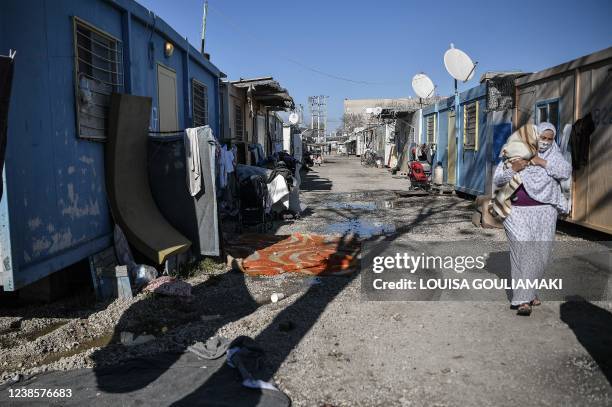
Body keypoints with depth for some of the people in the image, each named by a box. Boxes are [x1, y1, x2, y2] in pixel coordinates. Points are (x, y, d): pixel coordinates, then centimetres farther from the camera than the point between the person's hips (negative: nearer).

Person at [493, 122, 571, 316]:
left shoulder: (553, 156, 8)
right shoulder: (515, 154, 2)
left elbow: (566, 172, -10)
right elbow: (498, 180, -3)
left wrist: (540, 162, -15)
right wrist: (513, 169, -20)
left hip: (544, 213, 3)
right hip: (518, 212, -3)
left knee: (540, 253, 5)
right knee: (522, 252, -12)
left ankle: (527, 290, 26)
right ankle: (522, 300, -10)